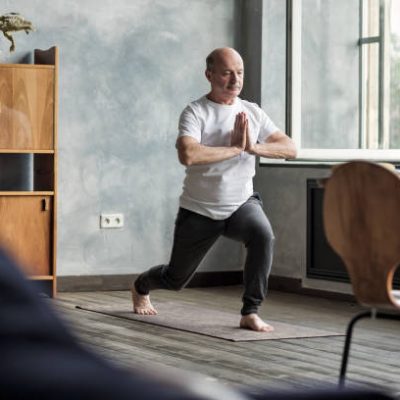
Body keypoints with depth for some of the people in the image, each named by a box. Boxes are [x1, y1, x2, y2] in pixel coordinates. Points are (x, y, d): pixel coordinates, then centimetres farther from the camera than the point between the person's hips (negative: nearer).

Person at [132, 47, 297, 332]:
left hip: (242, 203, 2)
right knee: (175, 280, 14)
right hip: (199, 211, -2)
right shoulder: (195, 113, -16)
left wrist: (253, 147, -23)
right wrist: (235, 148, -27)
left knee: (263, 235, -33)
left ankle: (250, 313, -21)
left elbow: (290, 149, -7)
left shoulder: (253, 113, -2)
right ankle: (141, 287, 51)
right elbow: (187, 155, -35)